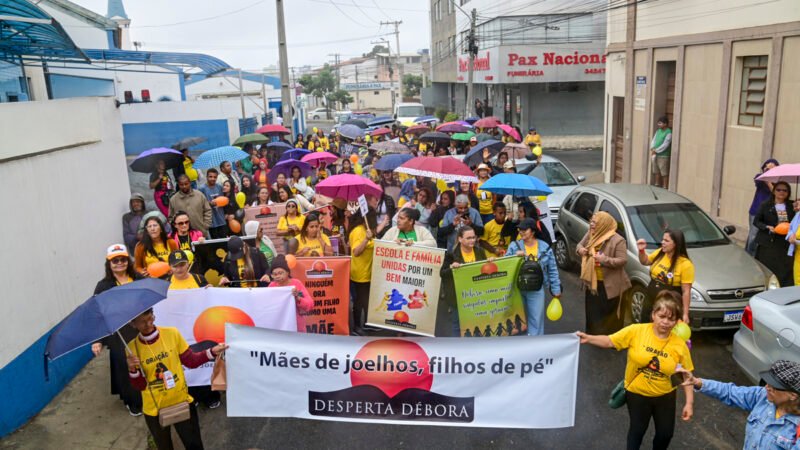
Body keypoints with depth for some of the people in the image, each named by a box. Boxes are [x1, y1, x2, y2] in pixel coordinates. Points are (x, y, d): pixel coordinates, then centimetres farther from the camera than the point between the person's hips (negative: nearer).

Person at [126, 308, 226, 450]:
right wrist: (133, 370, -26)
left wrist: (211, 352, -17)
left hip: (182, 402, 0)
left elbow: (190, 361, -2)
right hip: (154, 409, 0)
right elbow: (140, 386, -7)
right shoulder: (132, 347, -10)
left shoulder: (172, 333, -9)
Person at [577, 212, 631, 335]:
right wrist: (580, 249, -7)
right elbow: (580, 244, 16)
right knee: (592, 311, 18)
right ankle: (591, 336, 35)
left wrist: (605, 260, -30)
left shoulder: (617, 240, -19)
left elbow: (623, 260, -20)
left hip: (609, 284, -7)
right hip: (591, 281, 7)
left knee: (608, 314, 4)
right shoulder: (590, 235, 2)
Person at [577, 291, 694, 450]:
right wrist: (588, 338, -29)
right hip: (637, 393, -2)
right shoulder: (636, 331, -19)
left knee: (666, 433, 15)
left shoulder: (680, 345, -14)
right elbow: (609, 341, -14)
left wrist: (689, 402, -8)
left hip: (665, 396, 2)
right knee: (638, 430, 12)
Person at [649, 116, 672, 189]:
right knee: (657, 172, 17)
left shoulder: (669, 133, -13)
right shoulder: (658, 131, 11)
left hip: (663, 156, -8)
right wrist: (652, 149, -7)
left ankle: (665, 187, 4)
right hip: (655, 155, 8)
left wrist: (656, 151, -15)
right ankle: (657, 185, 29)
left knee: (664, 173, -2)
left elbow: (665, 145, -17)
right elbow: (653, 140, 11)